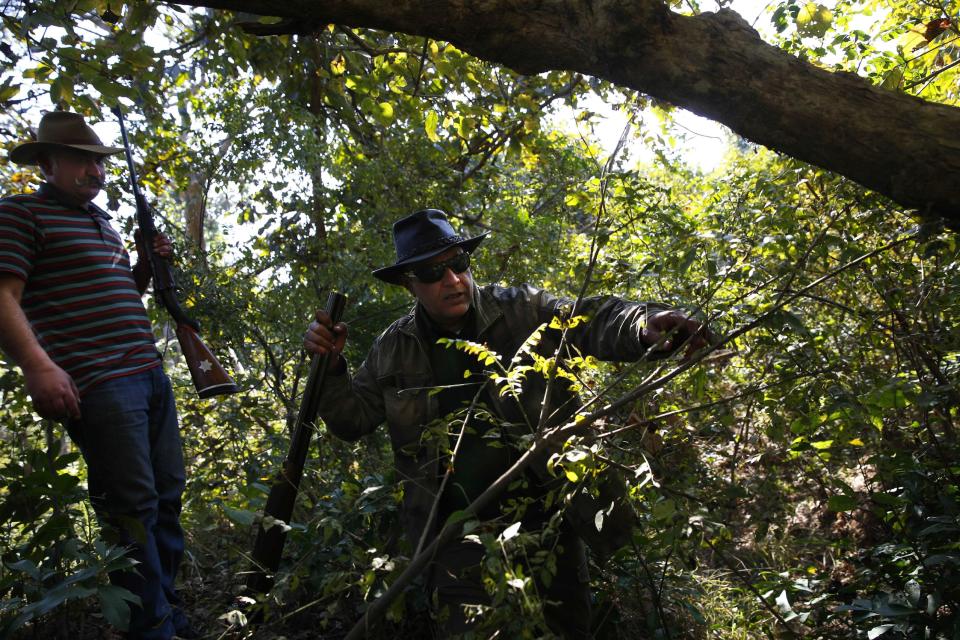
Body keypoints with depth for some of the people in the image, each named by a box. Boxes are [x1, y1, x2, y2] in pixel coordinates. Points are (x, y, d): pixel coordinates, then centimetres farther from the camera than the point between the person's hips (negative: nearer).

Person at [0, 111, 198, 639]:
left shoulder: (102, 220, 23)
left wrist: (149, 265, 12)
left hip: (150, 373, 9)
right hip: (96, 384, -8)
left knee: (166, 496, 11)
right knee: (133, 506, -6)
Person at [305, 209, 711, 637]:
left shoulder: (524, 310, -5)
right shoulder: (394, 350, 2)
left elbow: (592, 322, -18)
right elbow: (351, 418, 10)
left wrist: (644, 324, -39)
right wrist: (330, 367, -8)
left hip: (546, 522, 0)